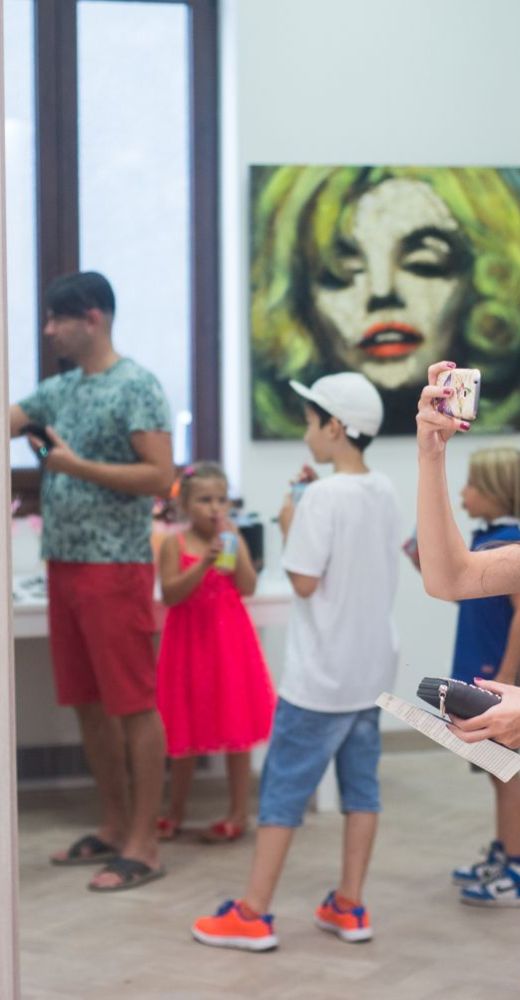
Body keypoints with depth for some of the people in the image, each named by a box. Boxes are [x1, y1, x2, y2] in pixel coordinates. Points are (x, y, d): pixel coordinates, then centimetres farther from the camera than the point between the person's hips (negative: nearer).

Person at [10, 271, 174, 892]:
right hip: (64, 563, 8)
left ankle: (143, 844, 1)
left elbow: (161, 477, -15)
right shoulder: (56, 391, 14)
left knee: (134, 703, -3)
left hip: (116, 567, -8)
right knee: (88, 703, 12)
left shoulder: (137, 387, -8)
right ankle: (115, 827, 23)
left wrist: (77, 467, -16)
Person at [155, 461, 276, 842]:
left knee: (236, 730, 3)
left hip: (229, 640, 1)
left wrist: (235, 546, -15)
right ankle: (176, 812, 24)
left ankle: (239, 813, 12)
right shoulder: (175, 544, -3)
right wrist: (204, 563, -23)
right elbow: (170, 594, -13)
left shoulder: (233, 539, 3)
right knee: (185, 732, 9)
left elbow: (248, 587, -7)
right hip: (189, 641, -1)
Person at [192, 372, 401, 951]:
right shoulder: (384, 492, 6)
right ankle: (348, 907, 17)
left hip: (320, 675, -7)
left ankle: (252, 914, 3)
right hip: (372, 669, 7)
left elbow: (304, 582, -17)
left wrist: (288, 528, -4)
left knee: (284, 787, -1)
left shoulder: (322, 496, -18)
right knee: (360, 784, 11)